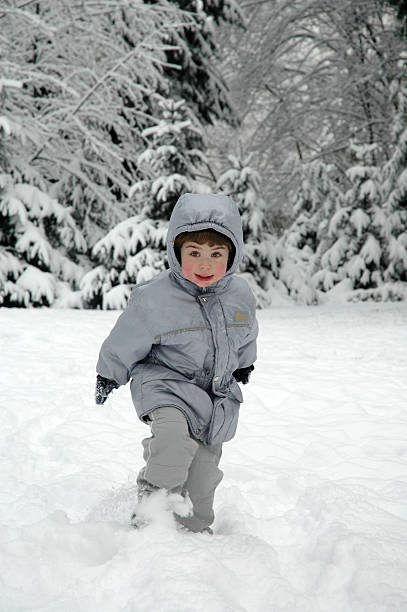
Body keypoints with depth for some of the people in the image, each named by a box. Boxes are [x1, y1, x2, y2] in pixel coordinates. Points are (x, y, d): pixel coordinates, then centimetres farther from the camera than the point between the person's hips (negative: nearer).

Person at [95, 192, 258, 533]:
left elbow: (245, 338, 17)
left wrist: (244, 365, 32)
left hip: (217, 392, 5)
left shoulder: (241, 295, -6)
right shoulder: (154, 299, -21)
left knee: (203, 469, 12)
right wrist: (109, 375, 7)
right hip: (166, 382, -4)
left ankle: (196, 530, 32)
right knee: (174, 439, -32)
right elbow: (124, 343, -5)